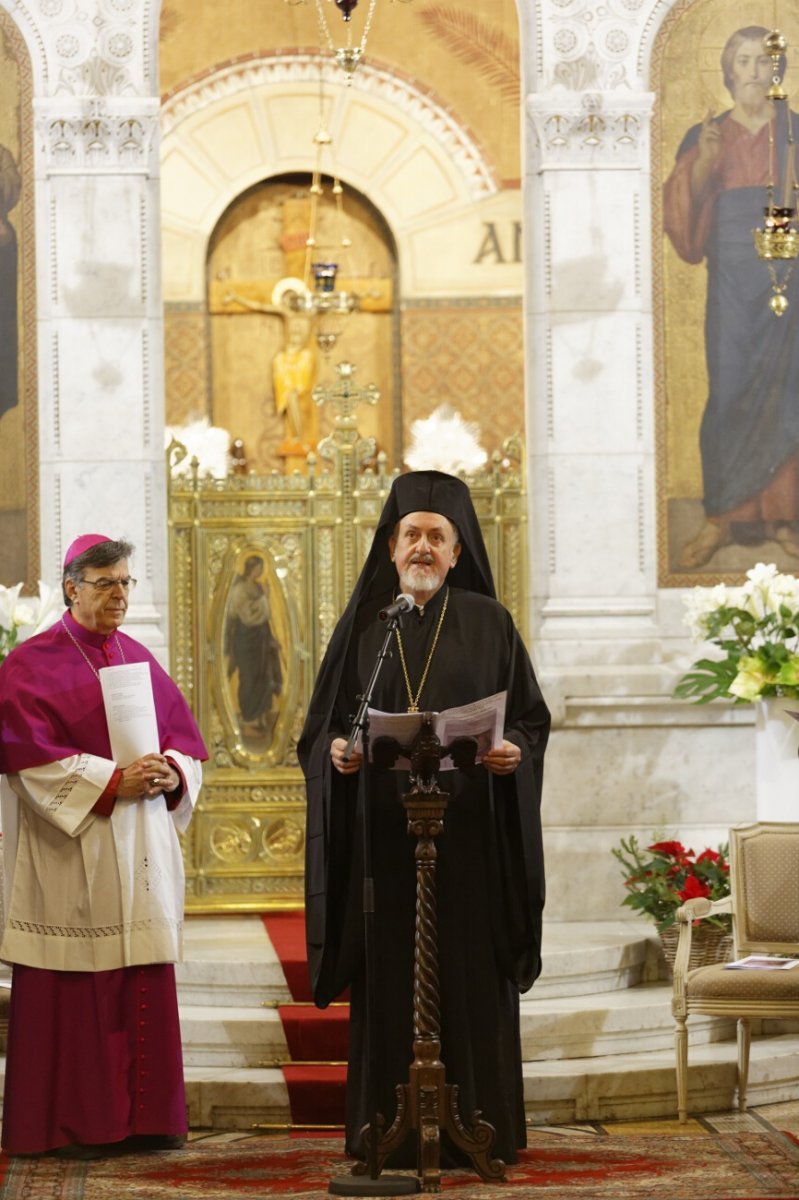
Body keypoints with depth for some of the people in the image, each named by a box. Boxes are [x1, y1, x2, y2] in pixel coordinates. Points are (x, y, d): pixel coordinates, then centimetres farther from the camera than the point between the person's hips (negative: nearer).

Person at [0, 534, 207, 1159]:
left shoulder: (139, 658, 15)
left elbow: (184, 736, 16)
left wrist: (172, 773, -6)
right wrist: (112, 781, -18)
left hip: (141, 848, 5)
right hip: (71, 850, -5)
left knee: (144, 984, 4)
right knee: (77, 986, -5)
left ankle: (144, 1117, 11)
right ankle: (74, 1124, 1)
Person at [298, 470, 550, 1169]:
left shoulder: (489, 623, 4)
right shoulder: (364, 626, 7)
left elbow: (532, 718, 4)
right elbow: (323, 725, 7)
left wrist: (513, 750, -17)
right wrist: (335, 750, -14)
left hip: (467, 829, -1)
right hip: (385, 830, 1)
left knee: (470, 976, 0)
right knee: (390, 975, 0)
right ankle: (388, 1130, 5)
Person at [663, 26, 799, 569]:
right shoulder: (705, 138, 8)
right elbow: (683, 214, -3)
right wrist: (702, 165, -19)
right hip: (733, 284, 0)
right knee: (731, 394, -5)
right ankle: (721, 518, -1)